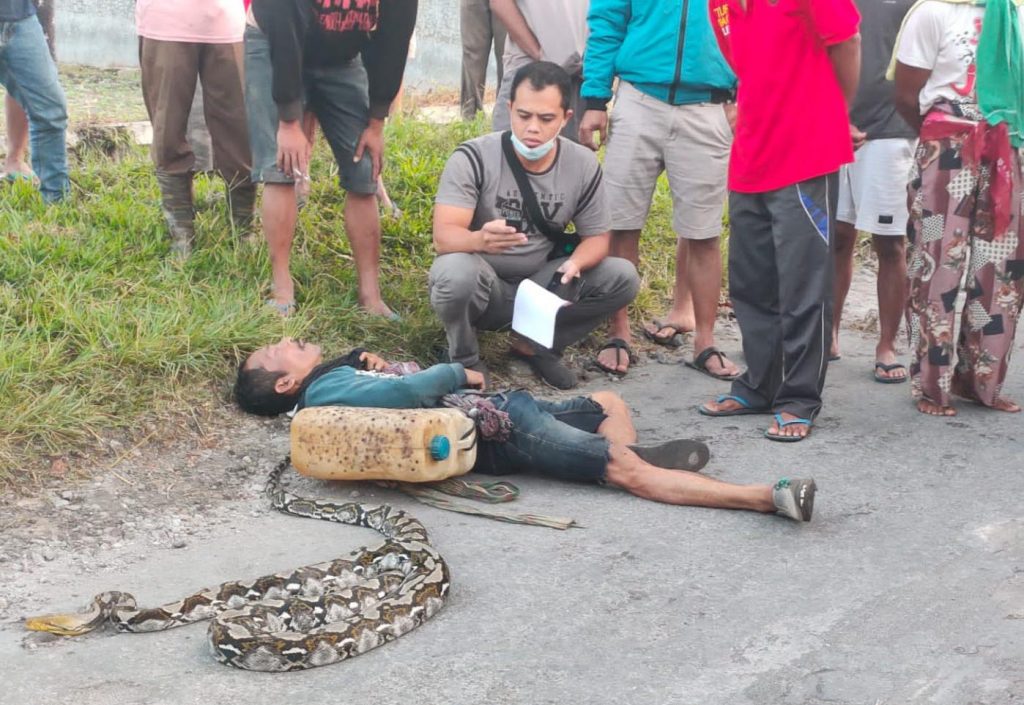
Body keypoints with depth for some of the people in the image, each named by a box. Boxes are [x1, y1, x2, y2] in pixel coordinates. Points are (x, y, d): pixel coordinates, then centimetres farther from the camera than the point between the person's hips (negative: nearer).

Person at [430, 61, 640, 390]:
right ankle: (464, 358, -5)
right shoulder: (473, 158, -19)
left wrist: (575, 263, -25)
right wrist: (481, 240, -52)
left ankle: (536, 346, 4)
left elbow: (596, 236, 1)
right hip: (484, 289, -4)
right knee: (456, 272, -38)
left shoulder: (584, 165, -7)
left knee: (623, 277, -15)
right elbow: (443, 236, -28)